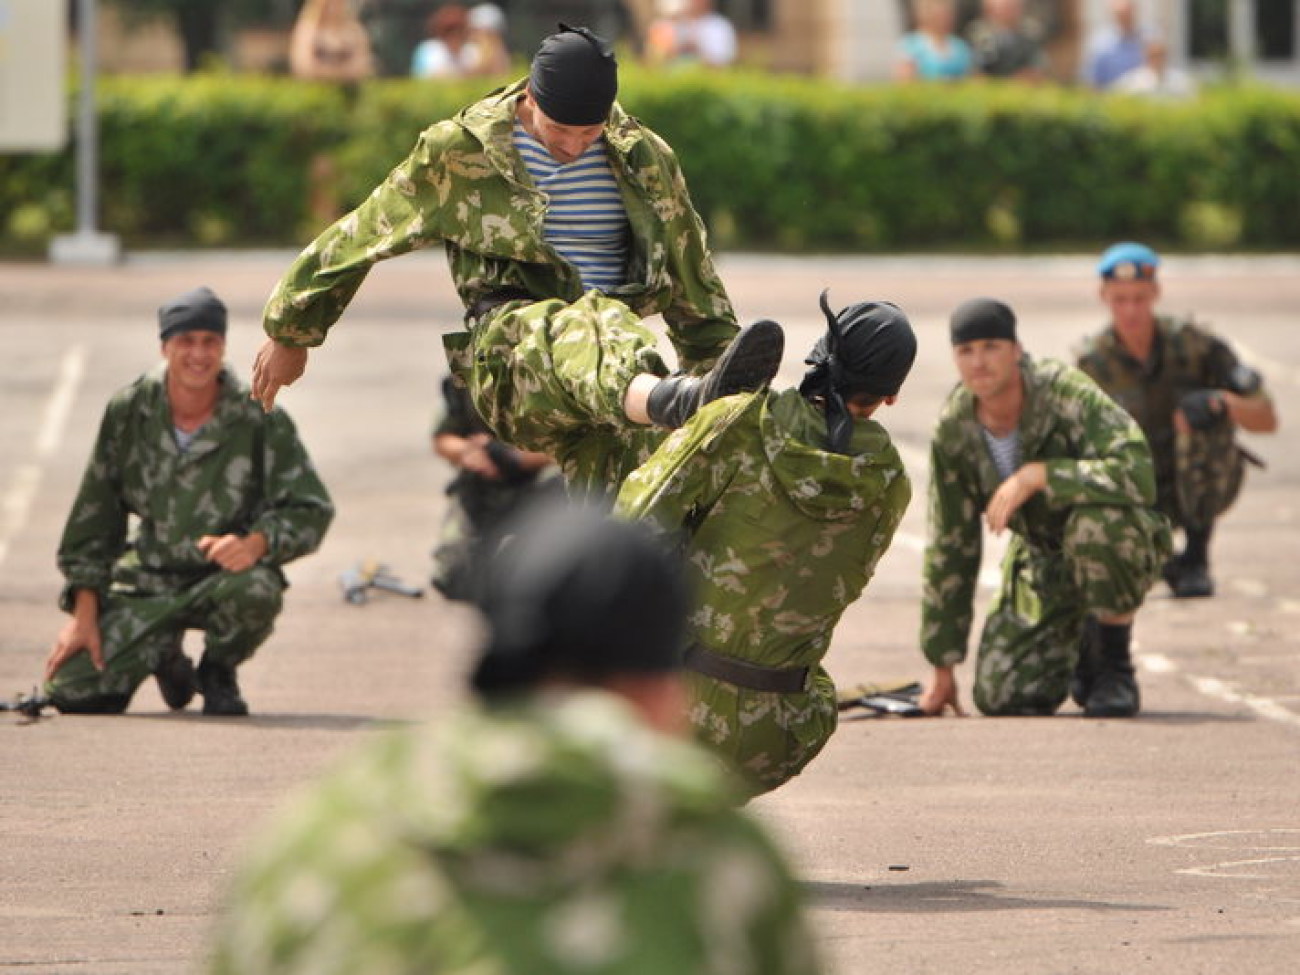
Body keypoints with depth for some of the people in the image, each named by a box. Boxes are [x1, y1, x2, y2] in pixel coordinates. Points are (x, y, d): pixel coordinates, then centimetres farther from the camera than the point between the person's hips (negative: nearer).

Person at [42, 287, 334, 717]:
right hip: (147, 582, 2)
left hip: (226, 574, -2)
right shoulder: (128, 412, -4)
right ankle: (164, 657, 21)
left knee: (255, 590, -40)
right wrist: (85, 612, -2)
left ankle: (218, 671, -2)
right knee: (72, 693, -15)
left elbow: (310, 510, -9)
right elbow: (94, 516, 3)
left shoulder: (261, 422, -10)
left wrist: (255, 544, -30)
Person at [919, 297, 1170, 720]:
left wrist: (1036, 476, -43)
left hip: (1121, 545, -4)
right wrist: (943, 670, 0)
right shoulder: (954, 429, -11)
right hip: (1042, 558, 4)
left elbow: (1139, 474, -40)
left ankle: (1114, 666, -15)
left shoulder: (1067, 394, -26)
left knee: (1095, 523, -40)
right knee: (1002, 697, -11)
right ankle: (1080, 653, 23)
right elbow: (948, 549, -3)